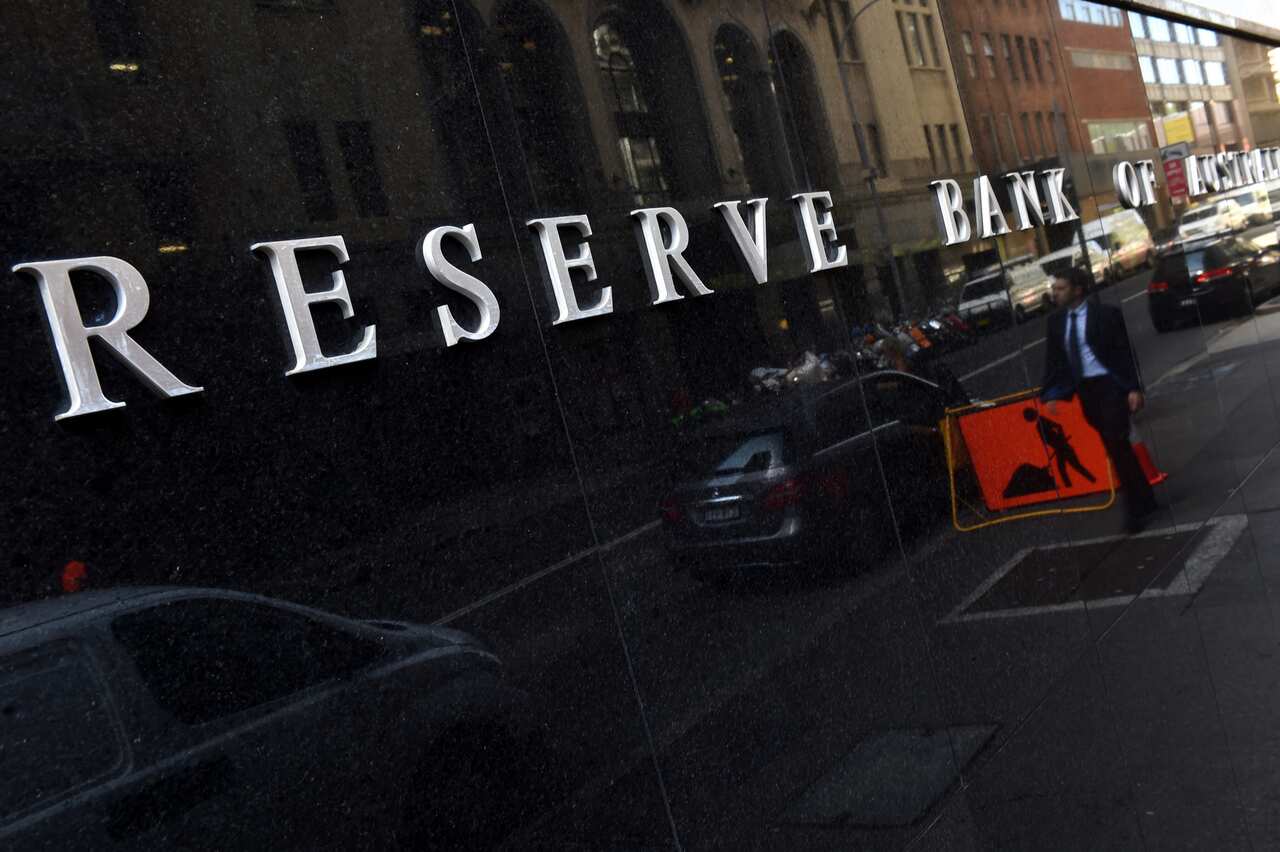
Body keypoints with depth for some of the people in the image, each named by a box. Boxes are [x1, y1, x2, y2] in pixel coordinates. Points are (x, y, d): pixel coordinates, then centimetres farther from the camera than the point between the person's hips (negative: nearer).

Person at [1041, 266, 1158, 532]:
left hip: (1110, 385, -5)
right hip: (1084, 390, 5)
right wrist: (1051, 394, 1)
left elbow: (1125, 352, -7)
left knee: (1117, 444, -10)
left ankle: (1135, 509, 0)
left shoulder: (1106, 314, -6)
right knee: (1114, 447, 10)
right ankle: (1144, 501, 23)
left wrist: (1133, 388, -14)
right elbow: (1053, 359, 10)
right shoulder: (1056, 320, 7)